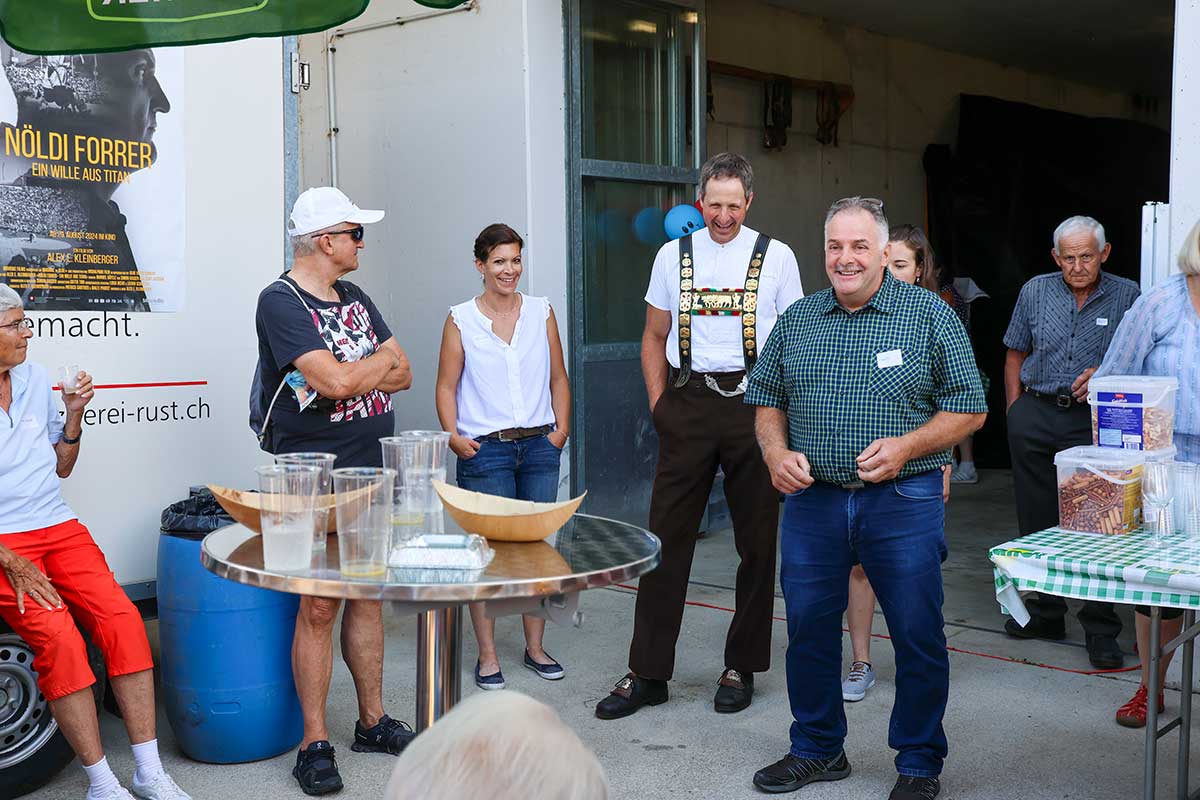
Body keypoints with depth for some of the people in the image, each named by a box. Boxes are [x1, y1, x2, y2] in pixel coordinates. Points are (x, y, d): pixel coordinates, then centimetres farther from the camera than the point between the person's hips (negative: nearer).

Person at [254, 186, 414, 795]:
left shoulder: (355, 299, 15)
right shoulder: (281, 301, -10)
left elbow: (403, 375, 9)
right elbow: (335, 382, -21)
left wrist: (353, 375, -9)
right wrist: (379, 360, -3)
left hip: (372, 471, 7)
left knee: (368, 596, 12)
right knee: (318, 607, -4)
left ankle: (372, 721, 24)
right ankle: (314, 744, 6)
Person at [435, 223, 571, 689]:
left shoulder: (541, 312, 8)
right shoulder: (461, 319, 1)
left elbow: (558, 378, 12)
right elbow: (446, 386, 1)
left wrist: (561, 427, 1)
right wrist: (453, 436, -11)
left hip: (539, 446, 3)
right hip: (485, 450, -3)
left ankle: (535, 647, 21)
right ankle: (487, 655, 9)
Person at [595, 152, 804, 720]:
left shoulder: (776, 257, 4)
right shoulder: (673, 256, 9)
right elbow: (654, 337, 15)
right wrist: (659, 402, 5)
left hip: (753, 401, -1)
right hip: (687, 403, 1)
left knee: (757, 539, 6)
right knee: (667, 538, 1)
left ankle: (741, 668, 20)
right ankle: (648, 673, 10)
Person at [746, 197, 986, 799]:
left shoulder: (930, 316, -1)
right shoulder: (796, 320, 9)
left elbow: (969, 409, -1)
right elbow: (766, 398, 16)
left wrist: (906, 446, -16)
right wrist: (776, 453, -4)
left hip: (902, 501, -3)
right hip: (812, 498, 3)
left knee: (918, 637, 3)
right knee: (808, 629, 10)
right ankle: (817, 749, 29)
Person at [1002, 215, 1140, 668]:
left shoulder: (1126, 296, 1)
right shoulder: (1035, 292, 8)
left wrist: (1103, 373, -12)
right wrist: (1016, 411, 7)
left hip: (1094, 421, -3)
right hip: (1036, 416, 3)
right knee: (1036, 520, 9)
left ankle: (1101, 630, 5)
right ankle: (1045, 613, 24)